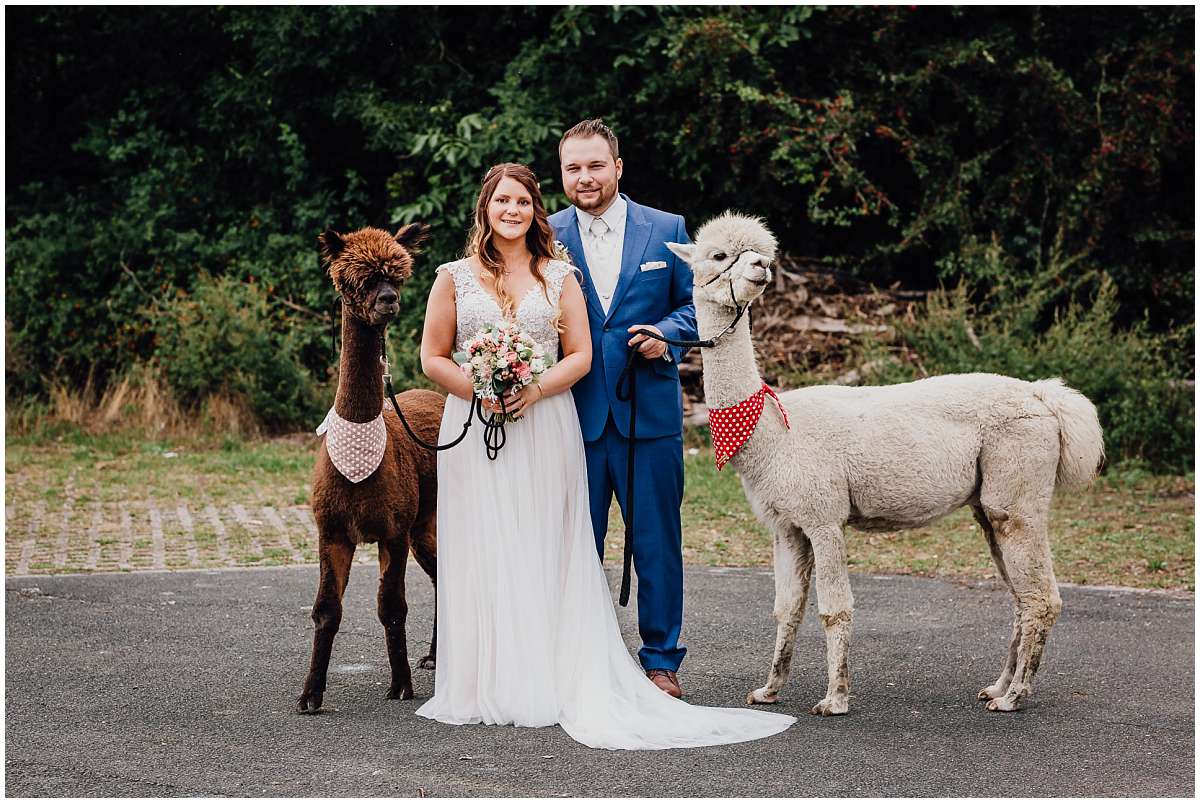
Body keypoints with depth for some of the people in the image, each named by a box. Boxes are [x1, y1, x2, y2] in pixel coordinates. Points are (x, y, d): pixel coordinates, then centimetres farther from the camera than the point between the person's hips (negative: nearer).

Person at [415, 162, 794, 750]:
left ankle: (546, 684, 3)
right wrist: (480, 391, -11)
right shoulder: (455, 278, 6)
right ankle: (485, 687, 3)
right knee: (482, 555, -2)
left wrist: (535, 390, -13)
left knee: (544, 557, 0)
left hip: (545, 430, 1)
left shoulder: (559, 277, 8)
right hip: (475, 430, 0)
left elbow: (580, 356, 4)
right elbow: (433, 358, 5)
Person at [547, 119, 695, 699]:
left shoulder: (666, 230, 4)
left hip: (650, 412, 0)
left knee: (657, 542, 5)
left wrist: (667, 334, -10)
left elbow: (692, 303, 10)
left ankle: (661, 661, 17)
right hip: (576, 414, 0)